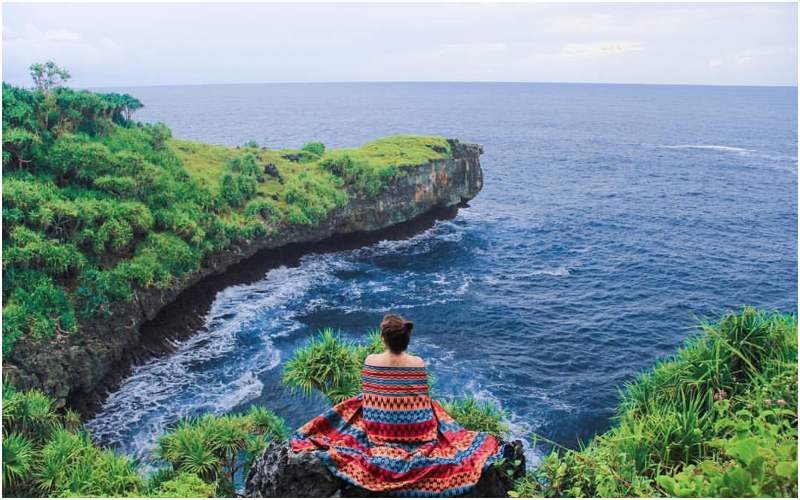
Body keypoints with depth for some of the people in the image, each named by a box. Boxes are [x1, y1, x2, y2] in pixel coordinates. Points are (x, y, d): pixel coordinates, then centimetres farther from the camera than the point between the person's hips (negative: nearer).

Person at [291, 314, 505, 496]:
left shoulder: (370, 361, -14)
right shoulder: (418, 363, -15)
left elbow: (366, 397, -3)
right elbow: (422, 401, -7)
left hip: (378, 426, 1)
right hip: (412, 428, -1)